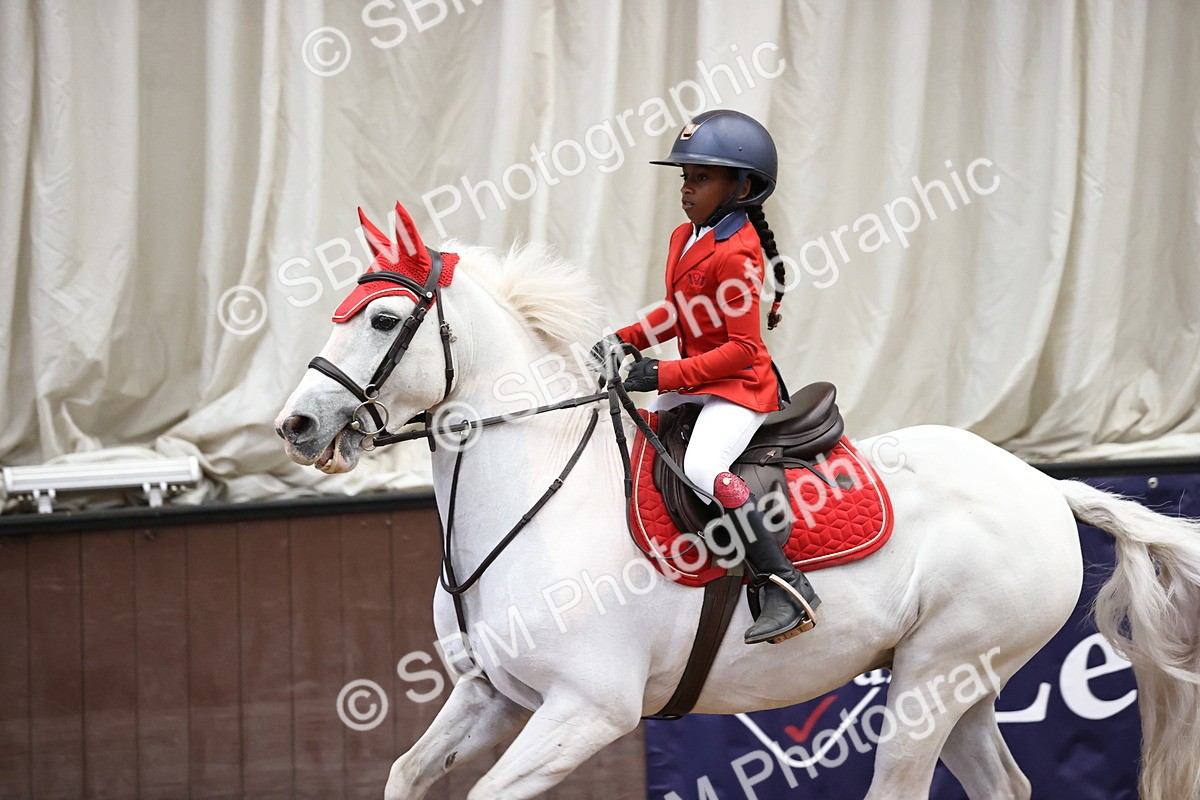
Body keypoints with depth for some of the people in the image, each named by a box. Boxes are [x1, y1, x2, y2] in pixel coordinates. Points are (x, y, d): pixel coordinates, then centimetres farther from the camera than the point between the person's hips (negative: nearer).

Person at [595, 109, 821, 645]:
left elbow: (742, 348, -22)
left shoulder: (735, 255, -21)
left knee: (704, 466, -31)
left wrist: (667, 374, -25)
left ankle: (786, 587, -31)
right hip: (692, 380, 11)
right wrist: (626, 340, 6)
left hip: (740, 385, -11)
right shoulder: (685, 238, 9)